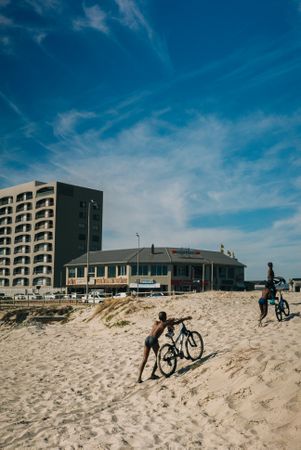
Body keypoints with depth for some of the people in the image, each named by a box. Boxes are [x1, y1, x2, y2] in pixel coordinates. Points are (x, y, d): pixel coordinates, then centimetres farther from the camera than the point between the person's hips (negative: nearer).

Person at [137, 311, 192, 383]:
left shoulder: (155, 322, 21)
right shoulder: (164, 324, 6)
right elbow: (177, 322, 11)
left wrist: (172, 319, 49)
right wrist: (186, 318, 22)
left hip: (147, 339, 6)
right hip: (153, 340, -6)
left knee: (144, 359, 10)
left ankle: (139, 378, 5)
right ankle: (152, 374, 14)